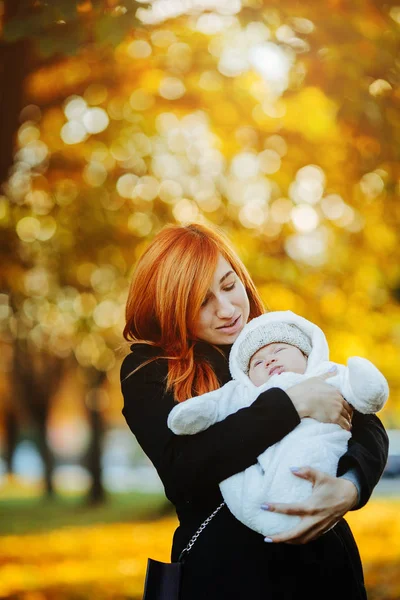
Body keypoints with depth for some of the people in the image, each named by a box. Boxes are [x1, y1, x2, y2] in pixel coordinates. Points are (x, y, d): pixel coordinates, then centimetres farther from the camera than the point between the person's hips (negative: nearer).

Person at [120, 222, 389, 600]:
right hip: (226, 567, -3)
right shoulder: (147, 372, -5)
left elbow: (367, 428, -4)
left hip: (323, 554, 3)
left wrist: (350, 486, -27)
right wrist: (290, 405, -24)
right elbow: (184, 469, -20)